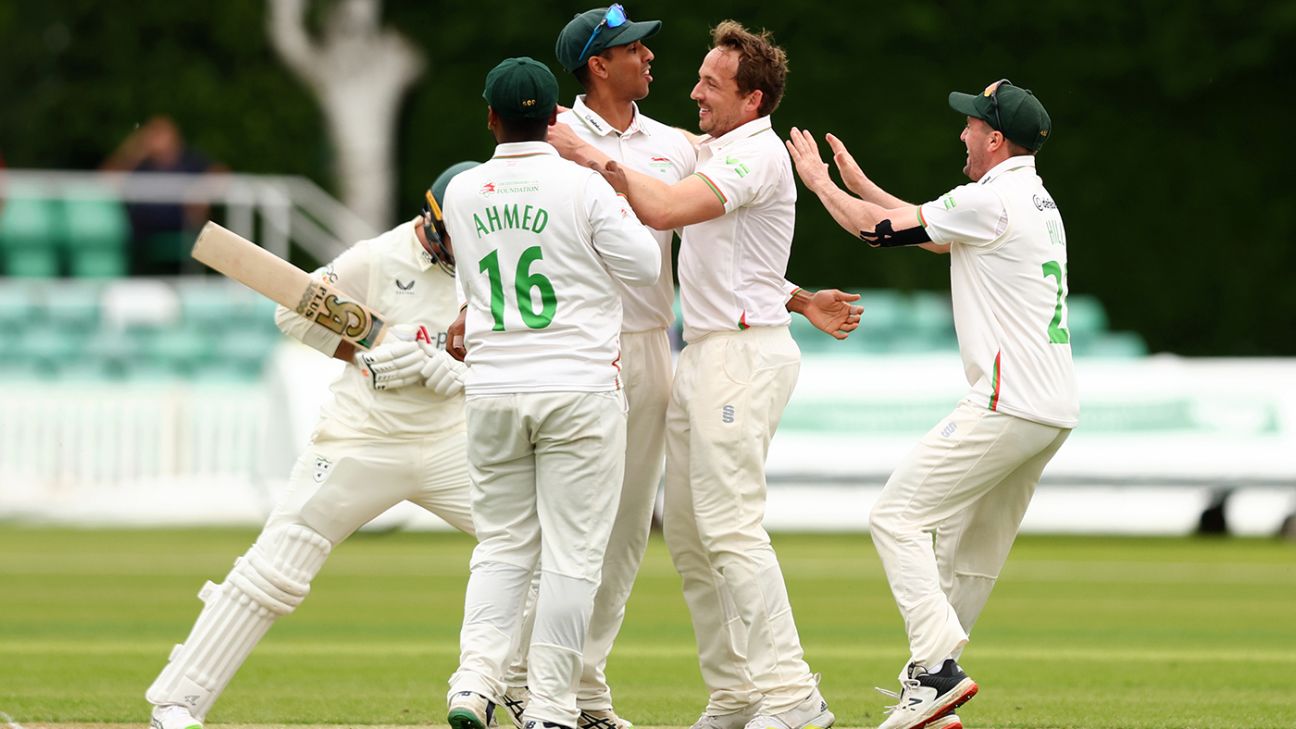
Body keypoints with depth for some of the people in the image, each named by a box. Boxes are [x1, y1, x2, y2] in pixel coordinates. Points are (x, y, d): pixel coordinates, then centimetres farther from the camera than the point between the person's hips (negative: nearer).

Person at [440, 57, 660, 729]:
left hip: (491, 392, 4)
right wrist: (616, 180, 10)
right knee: (571, 552, 1)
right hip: (578, 389, -4)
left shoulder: (462, 193, 4)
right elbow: (643, 264, -1)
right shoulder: (583, 187, -9)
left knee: (502, 547, 13)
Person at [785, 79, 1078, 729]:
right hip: (1054, 410, 10)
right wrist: (856, 182, 32)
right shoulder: (1037, 201, 19)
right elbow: (928, 229, 30)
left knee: (899, 516, -8)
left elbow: (880, 229, -5)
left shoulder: (991, 200, -12)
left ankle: (938, 667, -18)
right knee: (975, 545, 16)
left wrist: (820, 184, 12)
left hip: (1007, 407, -10)